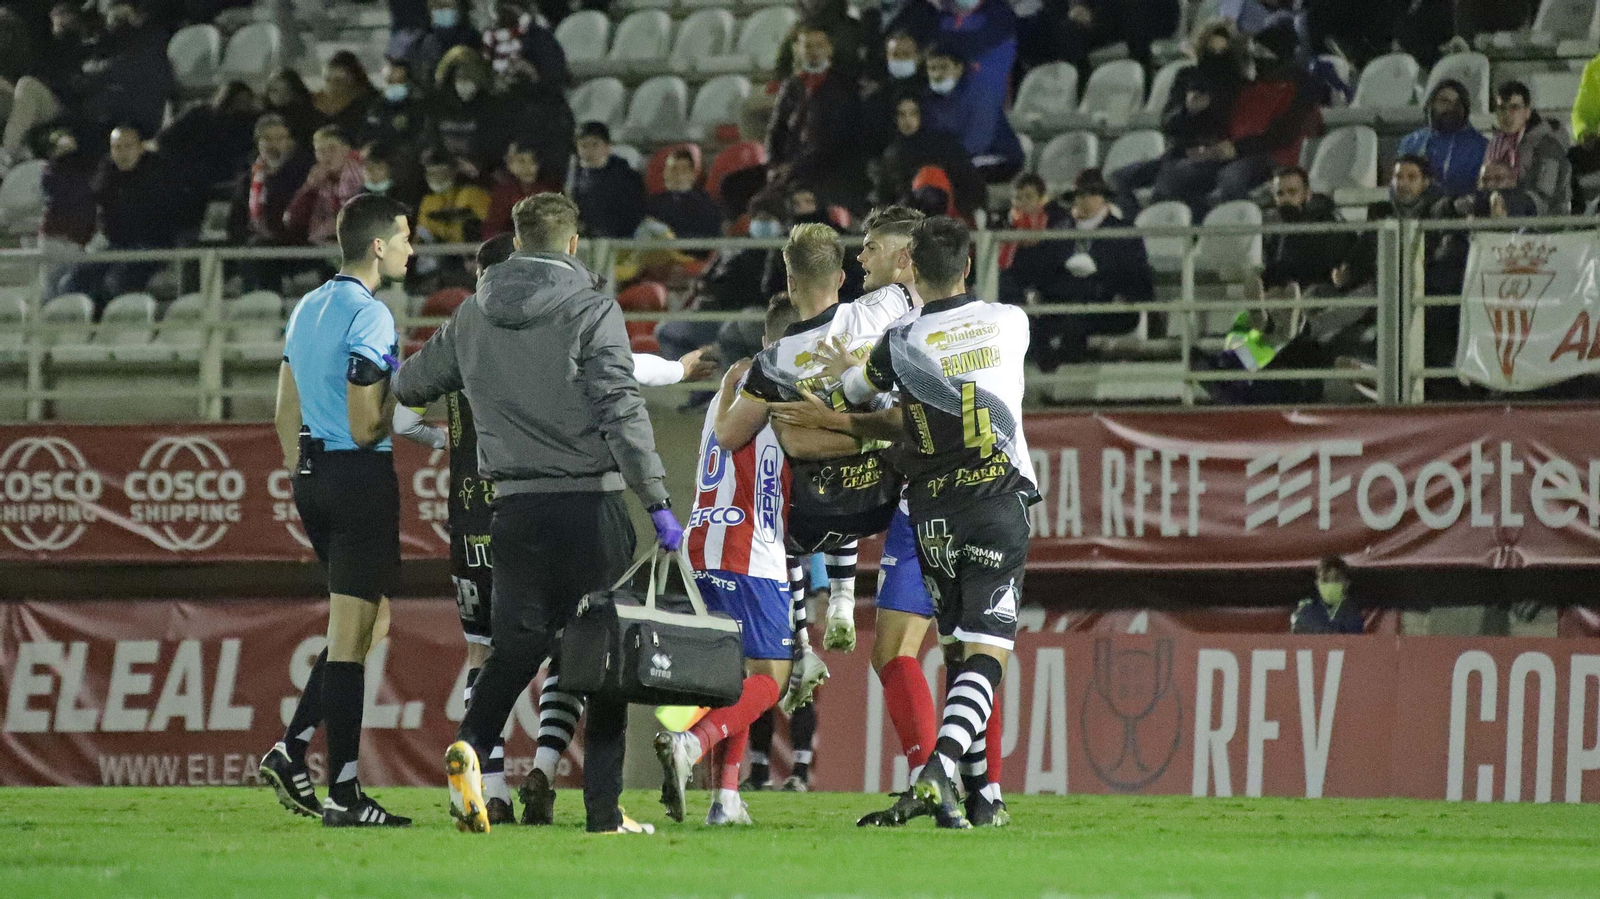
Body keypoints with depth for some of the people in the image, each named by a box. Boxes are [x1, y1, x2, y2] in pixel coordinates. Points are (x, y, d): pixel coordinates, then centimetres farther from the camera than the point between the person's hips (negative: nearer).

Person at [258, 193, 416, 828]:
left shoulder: (306, 309, 13)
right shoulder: (369, 316, -15)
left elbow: (285, 413, 19)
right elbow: (366, 427, -19)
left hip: (311, 475, 9)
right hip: (362, 478, -9)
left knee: (369, 621, 18)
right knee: (350, 637, -5)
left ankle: (291, 749, 10)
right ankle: (342, 794, -4)